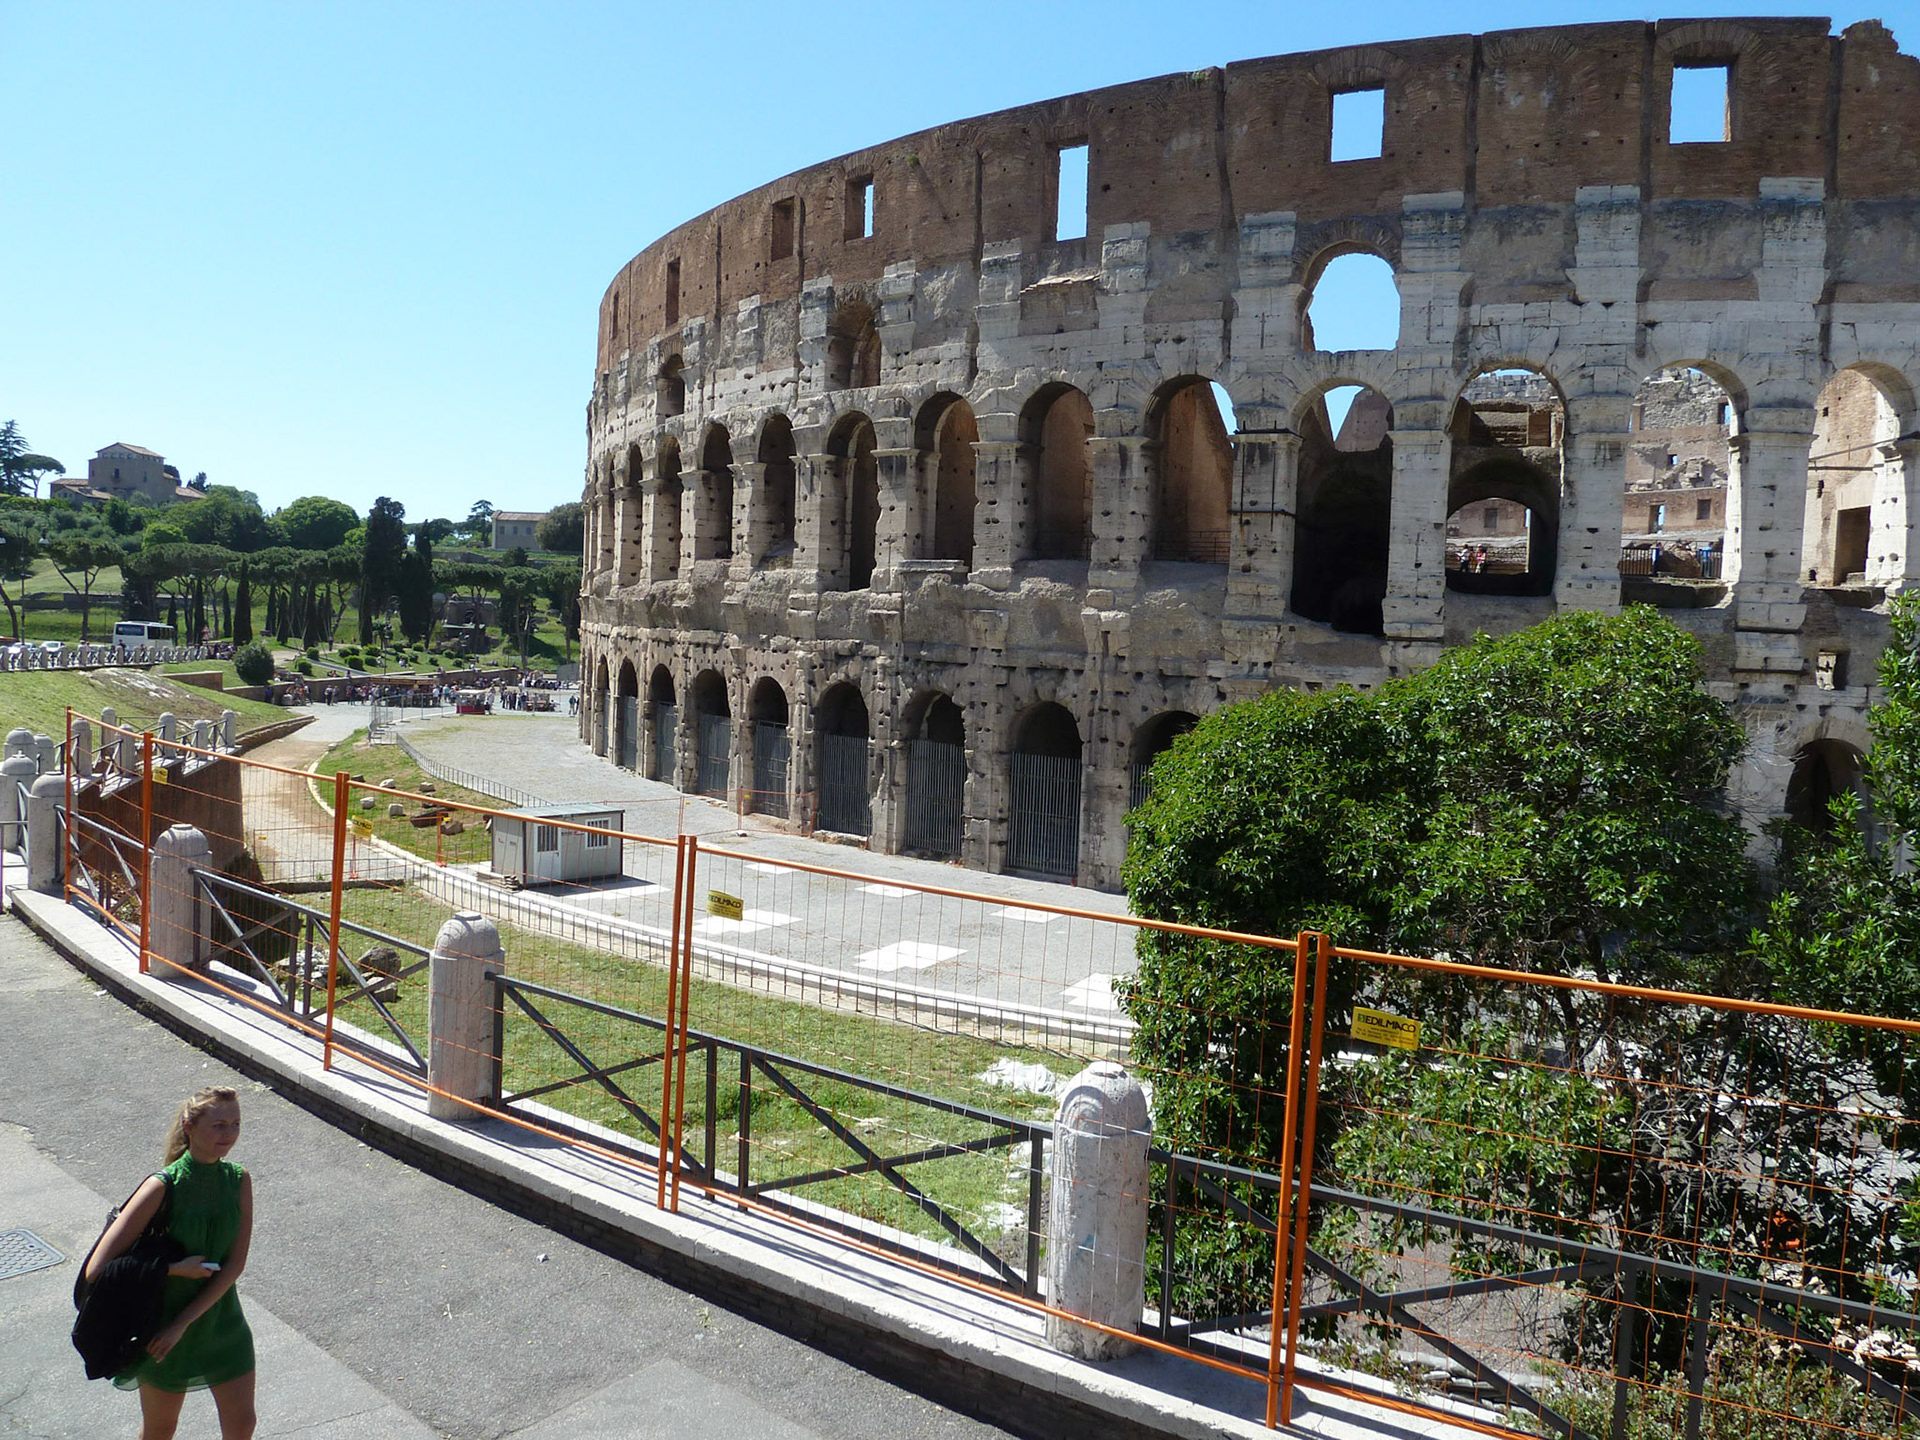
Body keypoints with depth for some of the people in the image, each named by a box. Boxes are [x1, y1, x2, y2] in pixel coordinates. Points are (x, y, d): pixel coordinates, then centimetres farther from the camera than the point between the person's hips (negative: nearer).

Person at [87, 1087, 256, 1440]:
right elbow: (97, 1269, -21)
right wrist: (176, 1268, -22)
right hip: (163, 1325, -3)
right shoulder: (163, 1186, -21)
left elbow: (235, 1264, -10)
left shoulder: (239, 1179, -9)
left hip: (223, 1321, 3)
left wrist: (183, 1322, -17)